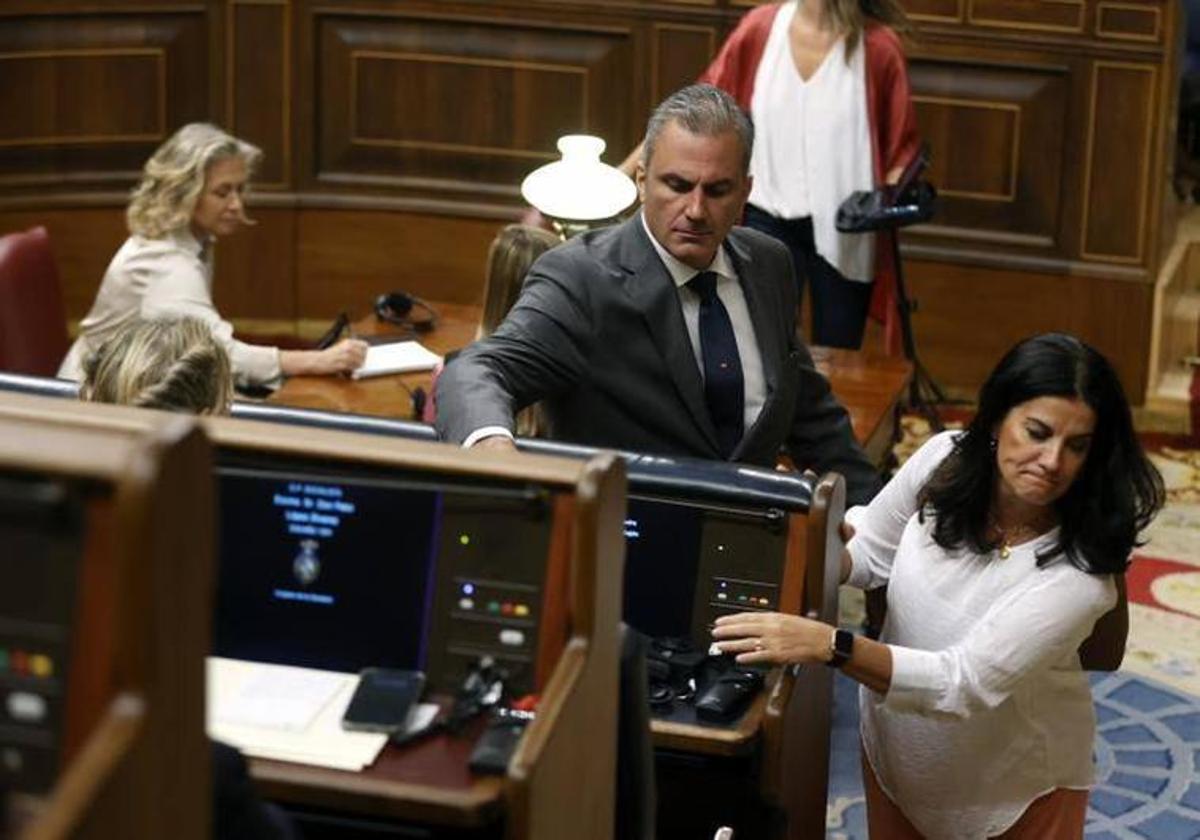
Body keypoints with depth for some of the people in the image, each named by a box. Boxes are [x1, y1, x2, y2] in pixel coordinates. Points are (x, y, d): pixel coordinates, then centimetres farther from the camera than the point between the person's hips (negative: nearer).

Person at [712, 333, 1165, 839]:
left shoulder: (1080, 572, -31)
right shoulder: (945, 461, -18)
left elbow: (968, 683, -37)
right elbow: (871, 551, -1)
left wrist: (830, 645, -47)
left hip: (1013, 785, -4)